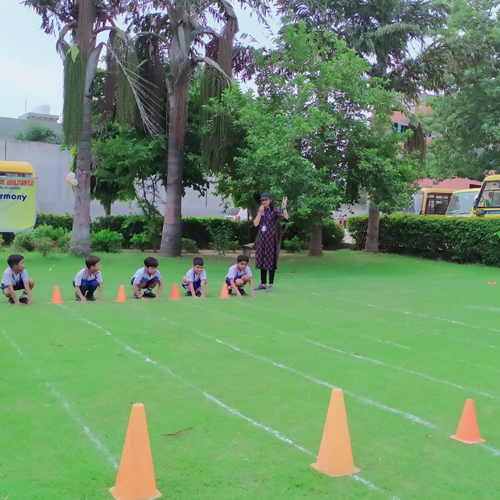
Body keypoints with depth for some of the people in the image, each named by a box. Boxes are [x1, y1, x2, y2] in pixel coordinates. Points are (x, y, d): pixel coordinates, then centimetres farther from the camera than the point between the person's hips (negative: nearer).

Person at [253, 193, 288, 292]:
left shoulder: (275, 210, -4)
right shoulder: (260, 211, 12)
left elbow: (285, 218, -18)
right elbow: (255, 224, 1)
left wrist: (284, 206, -27)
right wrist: (260, 213, -6)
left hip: (271, 237, -6)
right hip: (261, 238, 6)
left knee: (271, 260, -3)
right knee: (261, 260, 9)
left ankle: (271, 284, 3)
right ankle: (263, 284, 18)